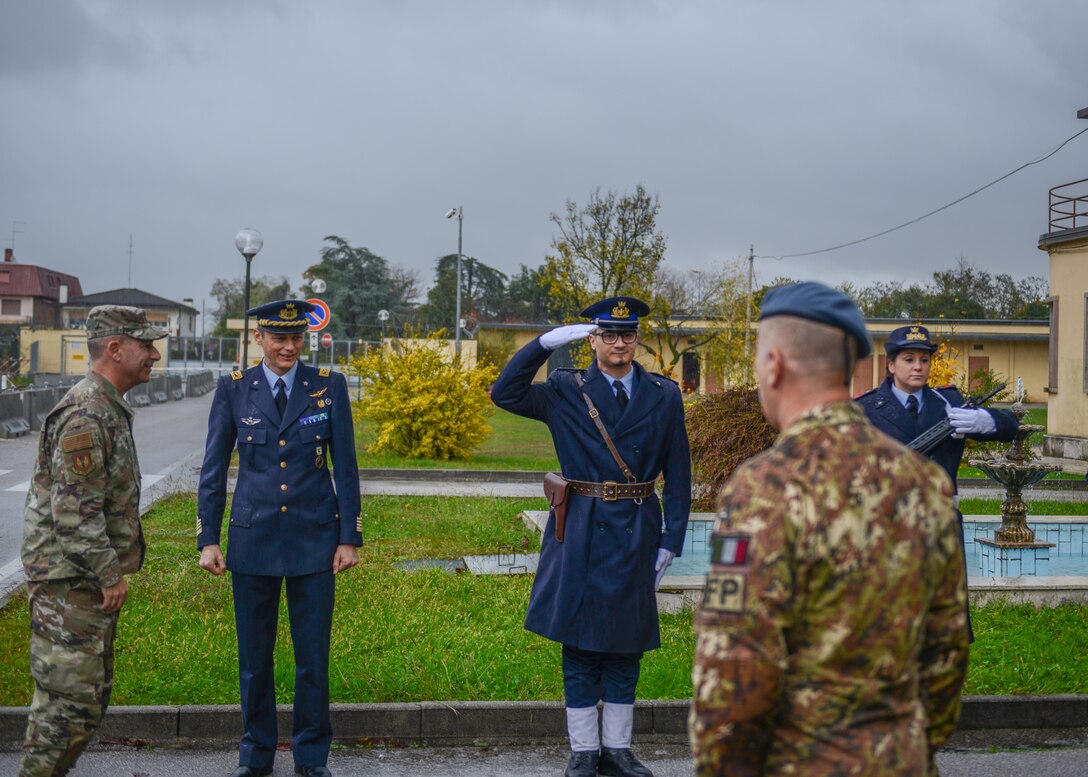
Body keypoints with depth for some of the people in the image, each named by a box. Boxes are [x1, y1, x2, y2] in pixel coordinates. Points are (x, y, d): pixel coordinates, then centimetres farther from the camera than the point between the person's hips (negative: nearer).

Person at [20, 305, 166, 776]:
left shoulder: (108, 409, 14)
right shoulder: (85, 415, -19)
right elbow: (75, 511, -24)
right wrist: (109, 575, -19)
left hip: (93, 581, 11)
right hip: (69, 582, -11)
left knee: (92, 696, 16)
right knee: (69, 699, -6)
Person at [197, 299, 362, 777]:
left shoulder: (329, 387, -1)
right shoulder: (233, 389, 0)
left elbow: (345, 467, 1)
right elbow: (213, 469, 3)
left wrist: (350, 537, -2)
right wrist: (207, 539, -1)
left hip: (314, 539, -1)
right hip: (252, 540, 1)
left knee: (313, 656, 5)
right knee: (254, 657, 9)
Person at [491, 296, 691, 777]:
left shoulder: (664, 396, 4)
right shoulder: (566, 392, 2)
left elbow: (678, 475, 4)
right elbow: (504, 394, -11)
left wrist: (671, 540, -1)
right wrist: (547, 342, -18)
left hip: (636, 535, 1)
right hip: (580, 534, -1)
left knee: (626, 643, 9)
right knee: (580, 644, 4)